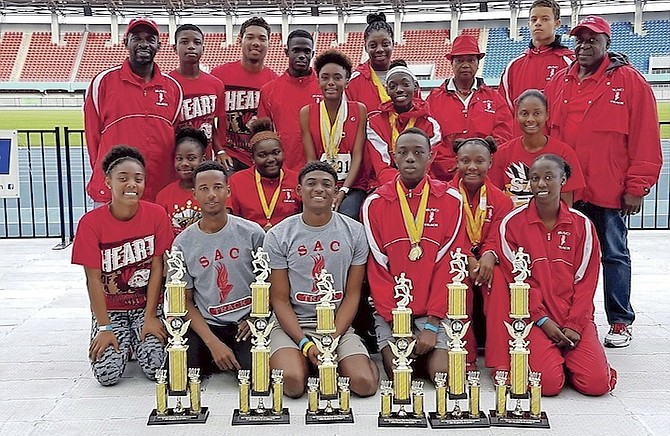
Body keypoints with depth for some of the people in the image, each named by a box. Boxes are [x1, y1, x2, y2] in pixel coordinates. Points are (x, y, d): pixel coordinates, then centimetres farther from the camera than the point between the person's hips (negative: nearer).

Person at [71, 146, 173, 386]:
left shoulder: (157, 215, -9)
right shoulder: (91, 222, -13)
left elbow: (157, 268, -7)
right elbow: (94, 279, -11)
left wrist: (150, 317, -11)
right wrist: (104, 327, -13)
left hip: (147, 305, 1)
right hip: (110, 309, 0)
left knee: (156, 368, -18)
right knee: (107, 373, -17)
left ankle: (137, 340, 15)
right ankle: (122, 341, 15)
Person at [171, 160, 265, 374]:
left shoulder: (252, 233, -3)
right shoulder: (183, 243, 0)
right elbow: (185, 300, 2)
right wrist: (213, 343, -11)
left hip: (246, 324, -1)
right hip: (206, 325, 1)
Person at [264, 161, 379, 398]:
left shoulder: (354, 232, 2)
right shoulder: (278, 236, -1)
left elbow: (352, 295, 3)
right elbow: (280, 300, -2)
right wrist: (305, 344, -15)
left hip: (339, 325, 1)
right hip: (291, 325, 0)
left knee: (365, 384, -21)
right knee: (292, 383, -27)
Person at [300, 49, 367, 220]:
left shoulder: (359, 110, 4)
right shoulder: (307, 113, 6)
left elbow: (357, 156, -1)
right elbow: (311, 159, 1)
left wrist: (342, 191, -13)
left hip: (352, 186, 0)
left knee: (346, 217, -31)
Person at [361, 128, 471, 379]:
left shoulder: (450, 200, 1)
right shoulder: (375, 203, 2)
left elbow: (449, 264, -3)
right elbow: (377, 268, -1)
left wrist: (432, 324, -10)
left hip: (436, 312, 0)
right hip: (390, 313, 0)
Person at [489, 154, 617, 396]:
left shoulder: (582, 225, 5)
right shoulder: (512, 223, -2)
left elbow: (585, 281, 3)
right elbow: (516, 278, -4)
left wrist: (574, 324, -8)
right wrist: (543, 319, -11)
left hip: (575, 318, 2)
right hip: (534, 317, -2)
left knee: (596, 383, -15)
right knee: (548, 383, -22)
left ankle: (567, 356, 16)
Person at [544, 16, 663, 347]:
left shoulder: (629, 80, -3)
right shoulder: (559, 82, 11)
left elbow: (645, 138, -6)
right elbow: (547, 133, 12)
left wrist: (636, 187, -10)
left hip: (609, 192, -4)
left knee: (614, 255, 7)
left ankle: (621, 323, 17)